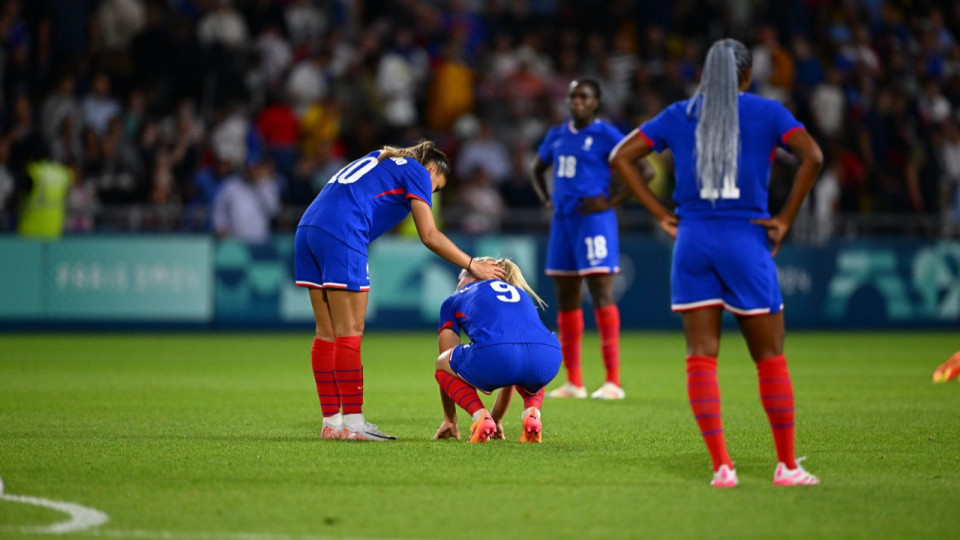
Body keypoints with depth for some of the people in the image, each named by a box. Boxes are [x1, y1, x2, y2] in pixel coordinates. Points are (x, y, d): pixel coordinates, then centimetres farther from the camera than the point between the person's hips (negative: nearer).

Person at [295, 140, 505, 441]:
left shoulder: (379, 159, 31)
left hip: (308, 227, 8)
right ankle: (352, 421, -4)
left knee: (327, 333, 9)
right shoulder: (417, 172, 8)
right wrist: (472, 265, 7)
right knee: (349, 334, -5)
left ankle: (331, 422, 10)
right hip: (340, 235, -8)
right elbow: (429, 236, 1)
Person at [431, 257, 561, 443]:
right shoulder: (521, 295, 42)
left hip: (494, 354, -3)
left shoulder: (454, 301, 32)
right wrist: (497, 418, 60)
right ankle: (532, 413, 10)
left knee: (442, 365, 30)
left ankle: (481, 417, 4)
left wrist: (449, 419, 50)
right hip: (547, 361, 3)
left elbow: (446, 362, 39)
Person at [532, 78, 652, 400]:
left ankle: (613, 382, -14)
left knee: (601, 294, -12)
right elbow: (538, 170, 31)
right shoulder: (557, 136, 14)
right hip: (563, 220, 7)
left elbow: (645, 171, -10)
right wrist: (546, 199, 13)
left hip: (593, 219, -7)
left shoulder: (606, 136, -6)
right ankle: (573, 382, 14)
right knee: (565, 298, 8)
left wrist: (612, 201, -13)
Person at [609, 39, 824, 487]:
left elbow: (620, 156, 10)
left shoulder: (679, 115, 10)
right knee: (770, 358, 7)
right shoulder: (766, 112, 2)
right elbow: (812, 156, -12)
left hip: (693, 242, 2)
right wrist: (785, 219, -5)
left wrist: (661, 214, 8)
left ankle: (721, 466, -5)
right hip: (746, 240, -2)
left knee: (701, 358, 3)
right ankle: (787, 466, 8)